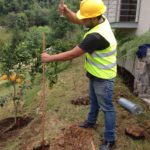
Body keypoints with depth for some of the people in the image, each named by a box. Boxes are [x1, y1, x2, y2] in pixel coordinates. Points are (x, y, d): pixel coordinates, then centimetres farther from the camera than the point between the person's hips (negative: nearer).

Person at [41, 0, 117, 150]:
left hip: (103, 78, -9)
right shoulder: (101, 20, -7)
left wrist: (50, 58, -20)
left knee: (107, 108, 6)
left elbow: (72, 54, -31)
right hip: (95, 74, 9)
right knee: (94, 101, 28)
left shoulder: (96, 36, -36)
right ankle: (91, 121, 52)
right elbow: (77, 20, 4)